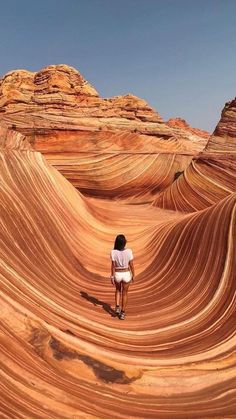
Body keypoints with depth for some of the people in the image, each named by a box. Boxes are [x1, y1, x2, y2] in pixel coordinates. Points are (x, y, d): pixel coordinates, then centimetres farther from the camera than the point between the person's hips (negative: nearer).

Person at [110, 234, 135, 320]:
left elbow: (113, 266, -12)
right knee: (124, 293, 17)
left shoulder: (113, 252, -17)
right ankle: (122, 313, 19)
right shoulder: (129, 251, -16)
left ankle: (117, 307, 16)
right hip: (126, 274, 0)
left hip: (117, 275, 1)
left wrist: (112, 277, -1)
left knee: (118, 290, 29)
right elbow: (131, 265, -9)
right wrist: (133, 275, 4)